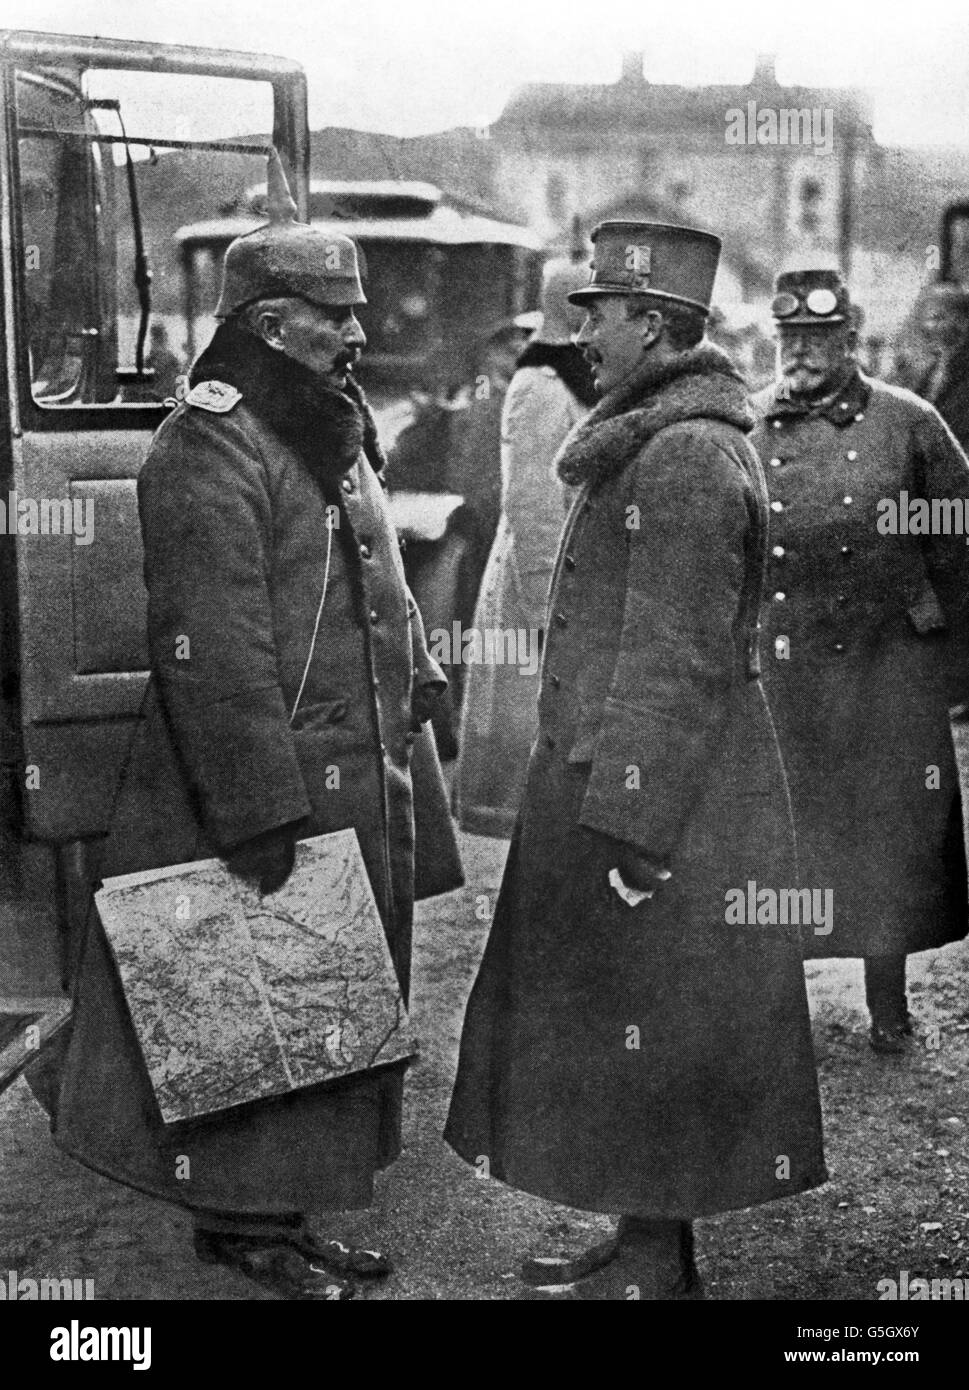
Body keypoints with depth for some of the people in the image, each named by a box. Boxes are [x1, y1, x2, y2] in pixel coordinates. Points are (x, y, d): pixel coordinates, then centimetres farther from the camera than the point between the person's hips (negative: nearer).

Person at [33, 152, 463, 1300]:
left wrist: (414, 691, 20)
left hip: (360, 789, 10)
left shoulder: (336, 432, 15)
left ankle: (279, 1208, 31)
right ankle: (244, 1220, 19)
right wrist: (261, 816, -23)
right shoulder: (210, 448, -16)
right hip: (264, 792, -10)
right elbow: (214, 652, -22)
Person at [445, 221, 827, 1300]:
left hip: (652, 800, -10)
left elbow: (677, 664, -21)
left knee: (643, 1037, 1)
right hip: (611, 775, 10)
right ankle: (643, 1245, 29)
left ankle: (656, 1270, 15)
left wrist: (631, 834, -21)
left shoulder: (686, 456, -18)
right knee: (624, 1036, 17)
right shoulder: (656, 443, 15)